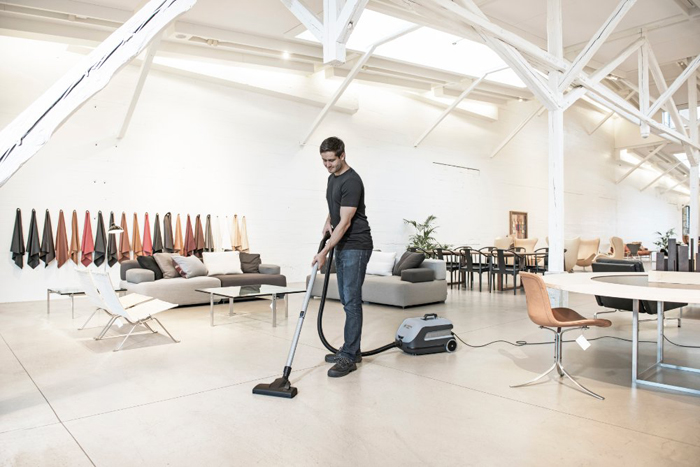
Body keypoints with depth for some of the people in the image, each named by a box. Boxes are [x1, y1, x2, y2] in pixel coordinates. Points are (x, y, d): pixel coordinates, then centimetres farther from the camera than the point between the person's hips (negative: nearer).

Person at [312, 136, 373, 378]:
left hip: (356, 248, -10)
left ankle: (349, 357, -3)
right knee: (346, 301, 13)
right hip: (342, 246, 10)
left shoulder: (352, 181, -19)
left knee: (352, 301, -9)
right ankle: (351, 350, 22)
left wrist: (324, 252, -24)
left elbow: (345, 222, -23)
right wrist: (328, 221, 6)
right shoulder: (332, 177, 14)